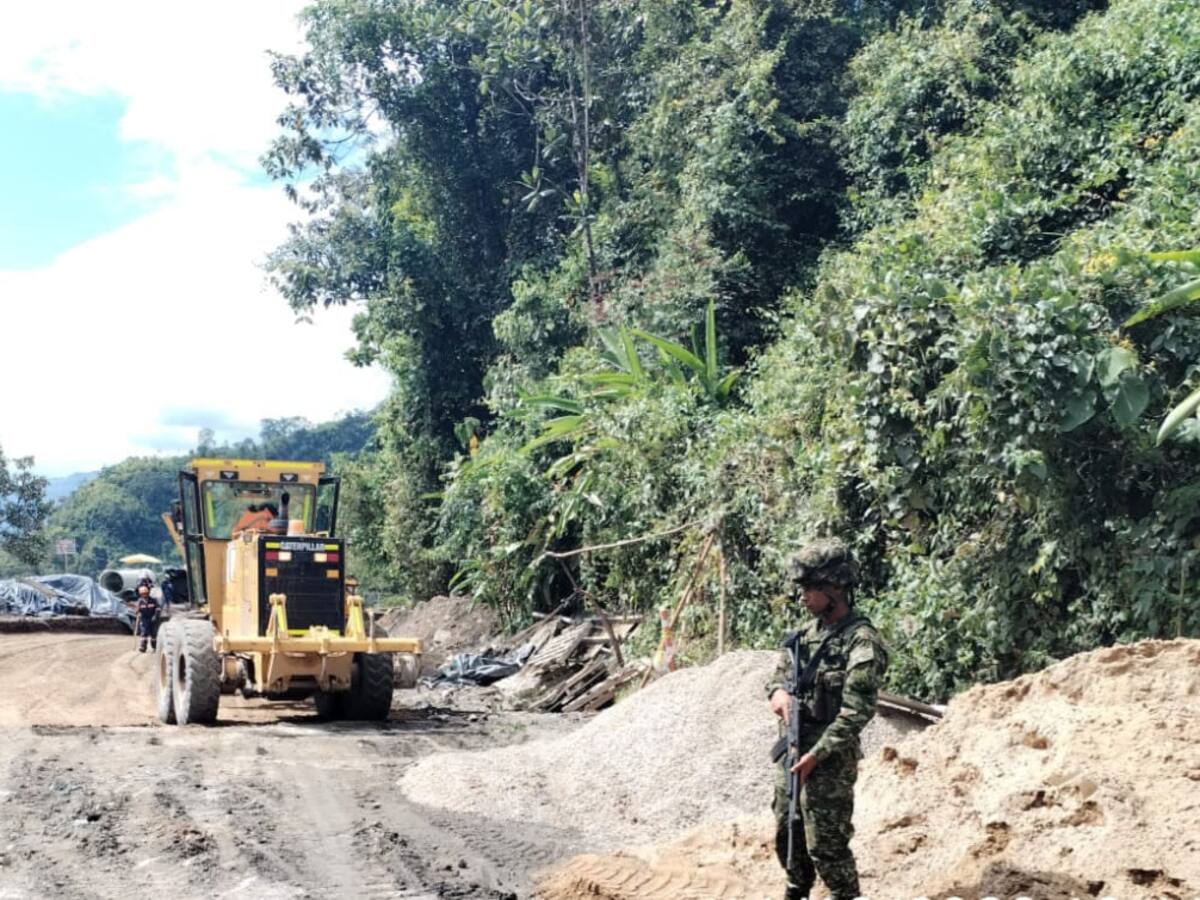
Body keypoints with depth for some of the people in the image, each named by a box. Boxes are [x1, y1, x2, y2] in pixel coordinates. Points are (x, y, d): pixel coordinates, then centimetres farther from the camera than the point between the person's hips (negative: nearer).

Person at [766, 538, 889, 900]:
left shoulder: (861, 642, -16)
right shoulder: (808, 632, 8)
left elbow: (856, 713, -21)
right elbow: (781, 673, 19)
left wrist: (815, 755, -22)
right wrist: (778, 691, -5)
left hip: (829, 758, -8)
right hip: (793, 749, 8)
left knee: (825, 843, -2)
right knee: (786, 833, 18)